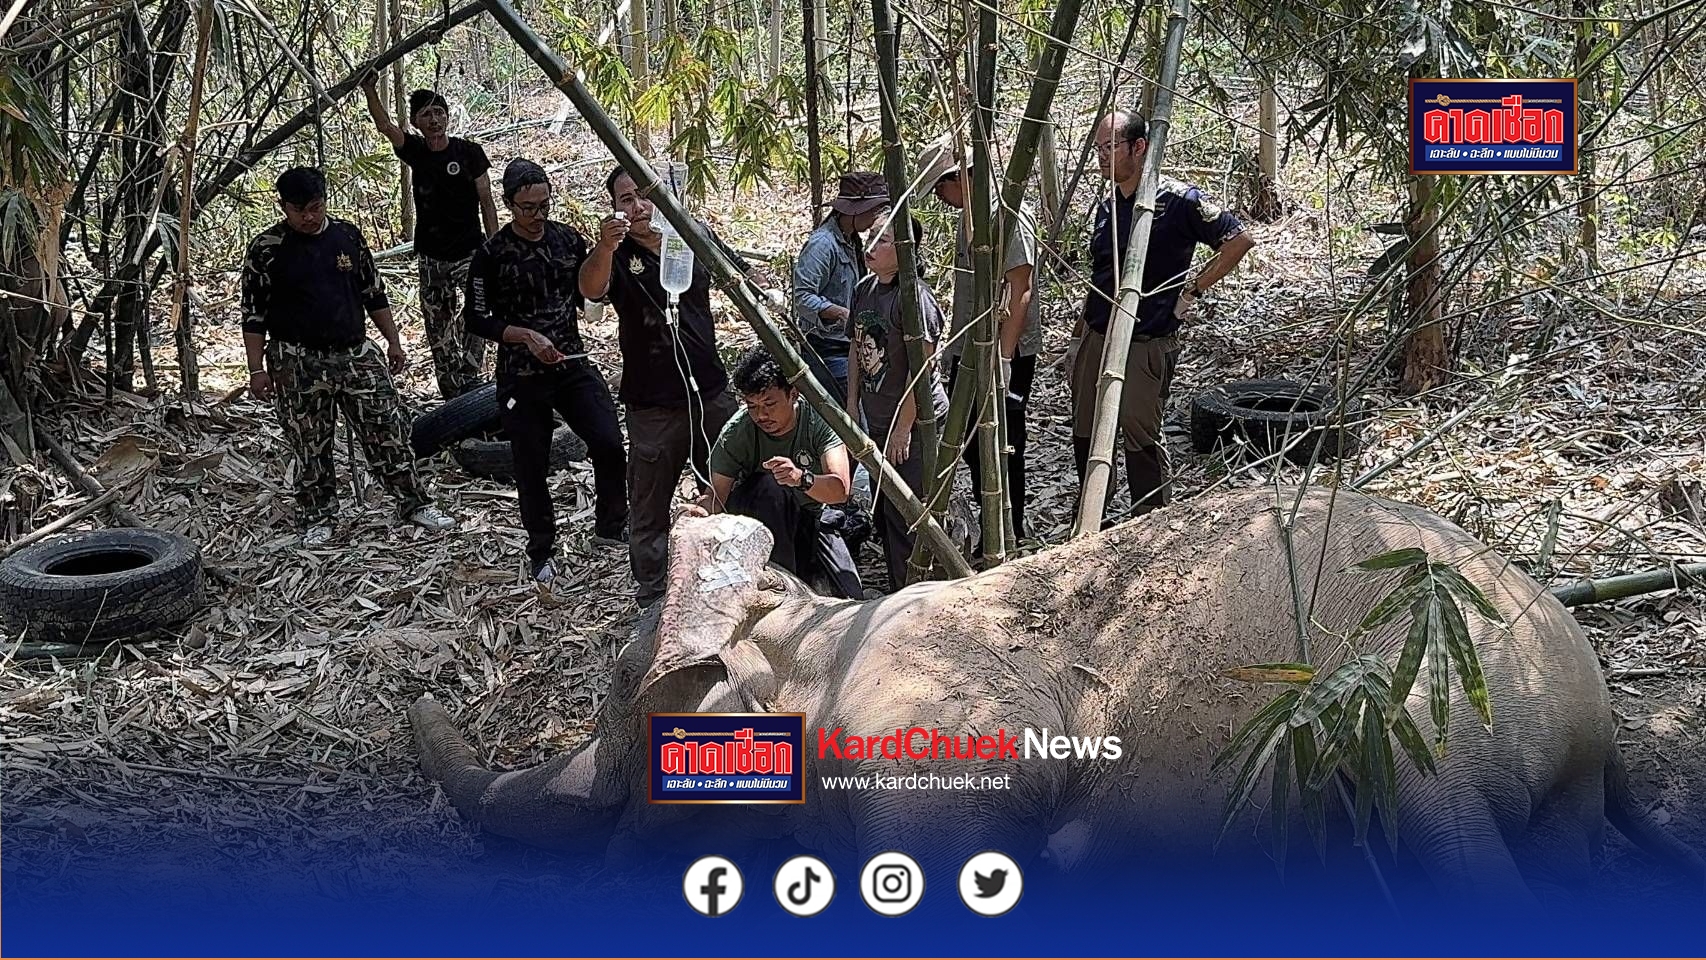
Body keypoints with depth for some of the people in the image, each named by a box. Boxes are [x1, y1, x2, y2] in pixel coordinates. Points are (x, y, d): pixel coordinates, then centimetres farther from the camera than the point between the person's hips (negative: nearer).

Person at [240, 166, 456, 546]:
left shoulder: (347, 235, 6)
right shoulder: (266, 249, -4)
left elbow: (374, 293, 14)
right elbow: (253, 314, -2)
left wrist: (393, 342, 12)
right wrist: (257, 369, -6)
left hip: (356, 354, 3)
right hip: (298, 363, -3)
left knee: (387, 430, 2)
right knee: (310, 447, 4)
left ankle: (415, 504, 13)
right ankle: (317, 519, 18)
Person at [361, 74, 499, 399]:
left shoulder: (469, 152, -5)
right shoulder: (416, 151, 3)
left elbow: (486, 203, -3)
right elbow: (384, 125, -13)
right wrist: (370, 90, -30)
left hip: (470, 253, -4)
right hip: (431, 257, 4)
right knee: (439, 332, 7)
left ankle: (469, 378, -19)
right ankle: (453, 398, 16)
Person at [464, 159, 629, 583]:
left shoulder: (568, 239, 3)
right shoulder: (492, 254, -8)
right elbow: (477, 319, -5)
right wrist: (526, 336, -18)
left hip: (573, 364, 3)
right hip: (521, 376, -3)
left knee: (610, 444, -11)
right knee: (532, 468, 6)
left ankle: (610, 525, 13)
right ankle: (540, 552, 25)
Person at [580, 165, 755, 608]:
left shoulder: (696, 236, 0)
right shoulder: (616, 255, -11)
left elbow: (743, 278, 14)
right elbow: (591, 289, -34)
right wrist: (605, 248, -54)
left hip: (711, 392, 4)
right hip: (653, 406, -4)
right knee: (649, 510, 6)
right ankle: (651, 597, 19)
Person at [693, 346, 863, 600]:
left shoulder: (819, 419, -23)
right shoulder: (736, 432, -22)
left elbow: (841, 489, -33)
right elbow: (717, 494, -22)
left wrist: (802, 479, -55)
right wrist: (701, 510, -47)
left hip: (810, 514, 1)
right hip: (753, 518, -1)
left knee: (851, 601, -13)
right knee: (770, 485, -36)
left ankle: (804, 568, 15)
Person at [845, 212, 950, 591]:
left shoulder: (914, 296, -19)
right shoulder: (865, 289, 6)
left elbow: (920, 368, -20)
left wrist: (903, 428, -19)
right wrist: (852, 405, 12)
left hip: (914, 423, -9)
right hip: (877, 422, 9)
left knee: (905, 516, -5)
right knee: (884, 513, 17)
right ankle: (897, 592, 31)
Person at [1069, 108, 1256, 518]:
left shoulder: (1176, 200, -11)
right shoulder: (1107, 208, 11)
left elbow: (1239, 239, -10)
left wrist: (1195, 287, -10)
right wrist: (1078, 340, 19)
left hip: (1145, 346, -7)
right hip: (1096, 341, 7)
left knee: (1141, 439, 0)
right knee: (1085, 437, 12)